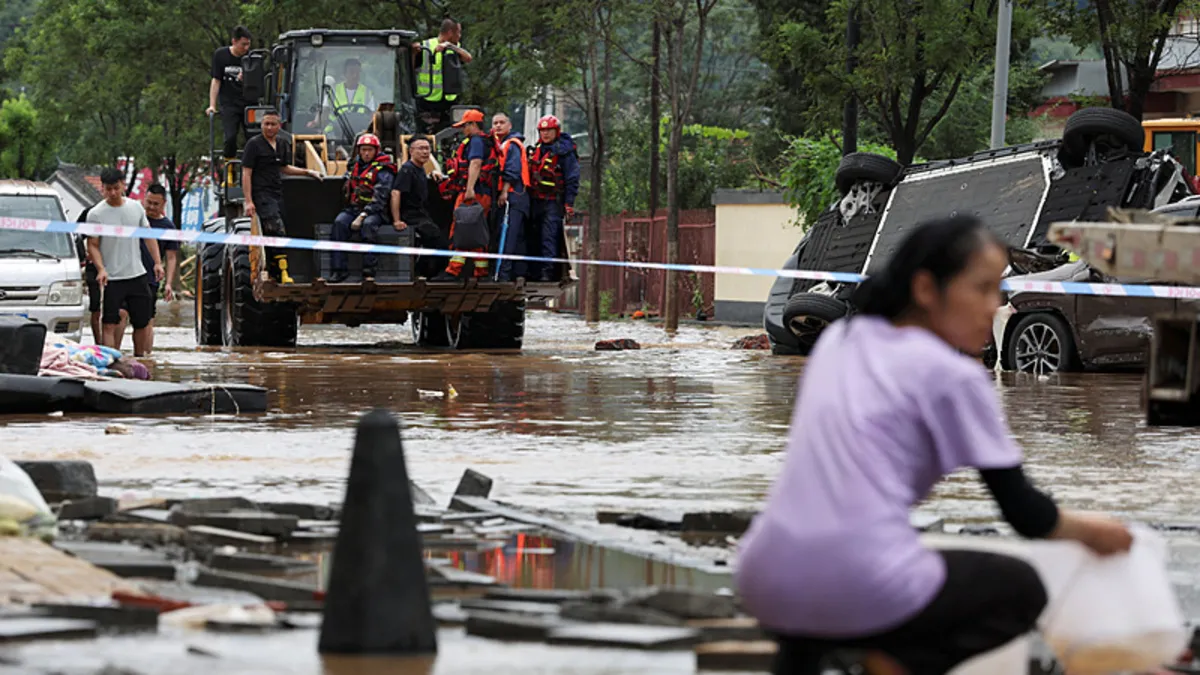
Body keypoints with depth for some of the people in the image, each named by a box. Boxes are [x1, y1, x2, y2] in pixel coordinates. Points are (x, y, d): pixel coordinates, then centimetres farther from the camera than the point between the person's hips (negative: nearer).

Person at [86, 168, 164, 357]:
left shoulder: (136, 208, 6)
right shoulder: (96, 214, -6)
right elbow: (93, 245, -6)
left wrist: (157, 262, 6)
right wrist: (101, 269, -20)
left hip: (137, 275, 4)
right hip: (111, 279, -4)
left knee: (142, 322, 11)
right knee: (110, 324, -9)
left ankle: (139, 359, 24)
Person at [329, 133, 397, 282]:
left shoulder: (383, 170, -4)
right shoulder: (355, 165, 16)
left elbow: (379, 198, -14)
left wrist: (362, 216, -23)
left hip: (373, 211, -5)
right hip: (352, 208, 5)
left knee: (368, 224, -37)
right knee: (339, 222, -26)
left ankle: (369, 270, -35)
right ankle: (338, 269, -29)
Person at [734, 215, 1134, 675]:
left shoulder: (838, 339, 18)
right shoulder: (954, 376, -1)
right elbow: (1023, 513, 2)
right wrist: (1092, 533, 21)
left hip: (766, 585, 6)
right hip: (862, 593, -6)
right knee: (1021, 588, 19)